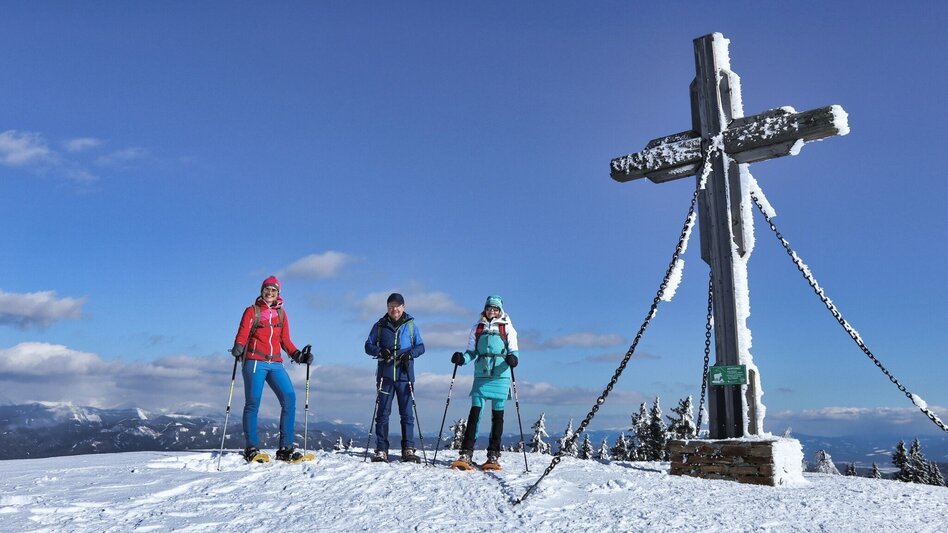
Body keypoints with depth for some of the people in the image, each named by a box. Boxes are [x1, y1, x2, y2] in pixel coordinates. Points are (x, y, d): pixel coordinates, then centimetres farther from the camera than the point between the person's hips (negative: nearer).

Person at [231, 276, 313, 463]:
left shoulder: (281, 314, 18)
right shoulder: (252, 311, 7)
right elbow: (243, 334, -5)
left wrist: (297, 355, 4)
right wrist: (238, 347, -26)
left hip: (275, 363, 3)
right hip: (255, 361, -3)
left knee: (289, 398, -11)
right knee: (253, 403, -5)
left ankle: (286, 448, -8)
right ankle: (252, 449, 3)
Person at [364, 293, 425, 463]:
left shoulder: (411, 326, 9)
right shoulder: (380, 326, 9)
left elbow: (421, 346, 9)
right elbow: (368, 345, 10)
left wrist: (410, 353, -11)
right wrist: (380, 351, -11)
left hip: (405, 375, 0)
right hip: (385, 375, 0)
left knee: (407, 413, 0)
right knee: (382, 413, 2)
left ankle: (408, 449, 4)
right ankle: (381, 450, 6)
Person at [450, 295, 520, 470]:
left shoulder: (507, 328, 8)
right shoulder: (477, 328, 15)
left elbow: (513, 349, 2)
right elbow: (471, 352, 15)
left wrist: (513, 358, -21)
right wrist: (462, 358, -6)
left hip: (500, 376, -1)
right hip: (481, 376, 2)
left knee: (497, 415, 1)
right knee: (475, 412, -7)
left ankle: (493, 456, 8)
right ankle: (466, 454, -8)